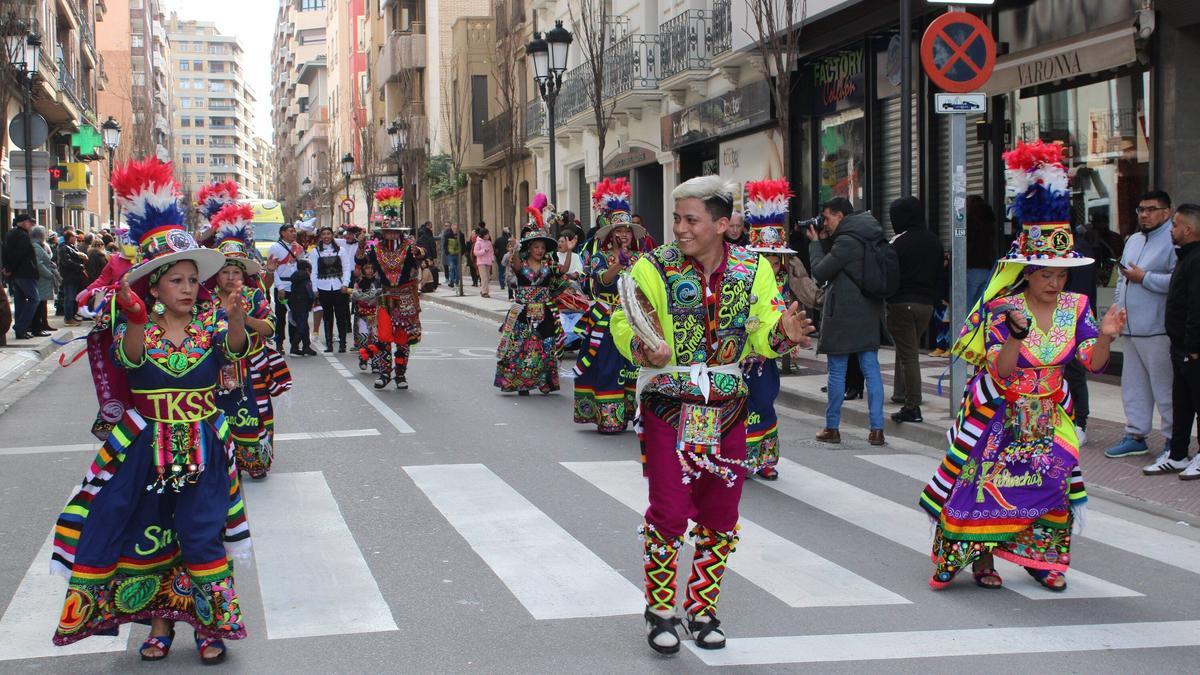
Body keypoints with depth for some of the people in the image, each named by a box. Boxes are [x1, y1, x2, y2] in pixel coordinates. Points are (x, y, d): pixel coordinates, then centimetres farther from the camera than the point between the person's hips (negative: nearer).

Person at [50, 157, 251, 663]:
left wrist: (236, 317, -44)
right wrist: (136, 320, -45)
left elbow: (233, 347, -23)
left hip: (202, 445, 0)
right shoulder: (136, 328, -4)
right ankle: (160, 622, 23)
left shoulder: (209, 324, -2)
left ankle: (210, 623, 12)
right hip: (146, 446, 1)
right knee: (148, 535, 9)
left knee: (202, 533, 0)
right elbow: (131, 355, -26)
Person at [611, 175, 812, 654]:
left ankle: (702, 610, 26)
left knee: (720, 516, 10)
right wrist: (642, 347, -29)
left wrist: (783, 333, -20)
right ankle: (660, 611, 14)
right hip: (668, 408, -3)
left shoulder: (754, 270, 1)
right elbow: (624, 323, -8)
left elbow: (763, 335, 2)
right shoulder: (655, 267, -8)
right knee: (669, 512, -5)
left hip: (727, 410, 3)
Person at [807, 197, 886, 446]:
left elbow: (820, 272, -10)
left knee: (836, 372, 2)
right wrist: (825, 241, 13)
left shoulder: (847, 241, -16)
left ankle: (832, 428, 8)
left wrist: (816, 243, 2)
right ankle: (877, 429, 2)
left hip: (843, 315, -8)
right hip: (870, 314, 8)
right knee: (871, 370, 5)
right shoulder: (871, 238, 11)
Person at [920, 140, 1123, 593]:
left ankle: (1039, 558, 15)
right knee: (990, 480, -6)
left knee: (1053, 479, 0)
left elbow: (1094, 363, -10)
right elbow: (1001, 371, -23)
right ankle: (982, 558, 7)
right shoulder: (1003, 309, -15)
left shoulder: (1075, 308, -3)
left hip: (1049, 414, 4)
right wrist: (1016, 335, -40)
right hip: (1001, 412, -4)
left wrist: (1105, 336, -29)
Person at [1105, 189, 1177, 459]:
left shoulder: (1173, 241, -11)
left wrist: (1144, 278, -17)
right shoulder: (1133, 240, 19)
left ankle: (1174, 440, 4)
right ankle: (1135, 435, 21)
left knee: (1164, 386, -4)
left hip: (1157, 330, -9)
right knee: (1133, 384, 13)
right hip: (1131, 327, 9)